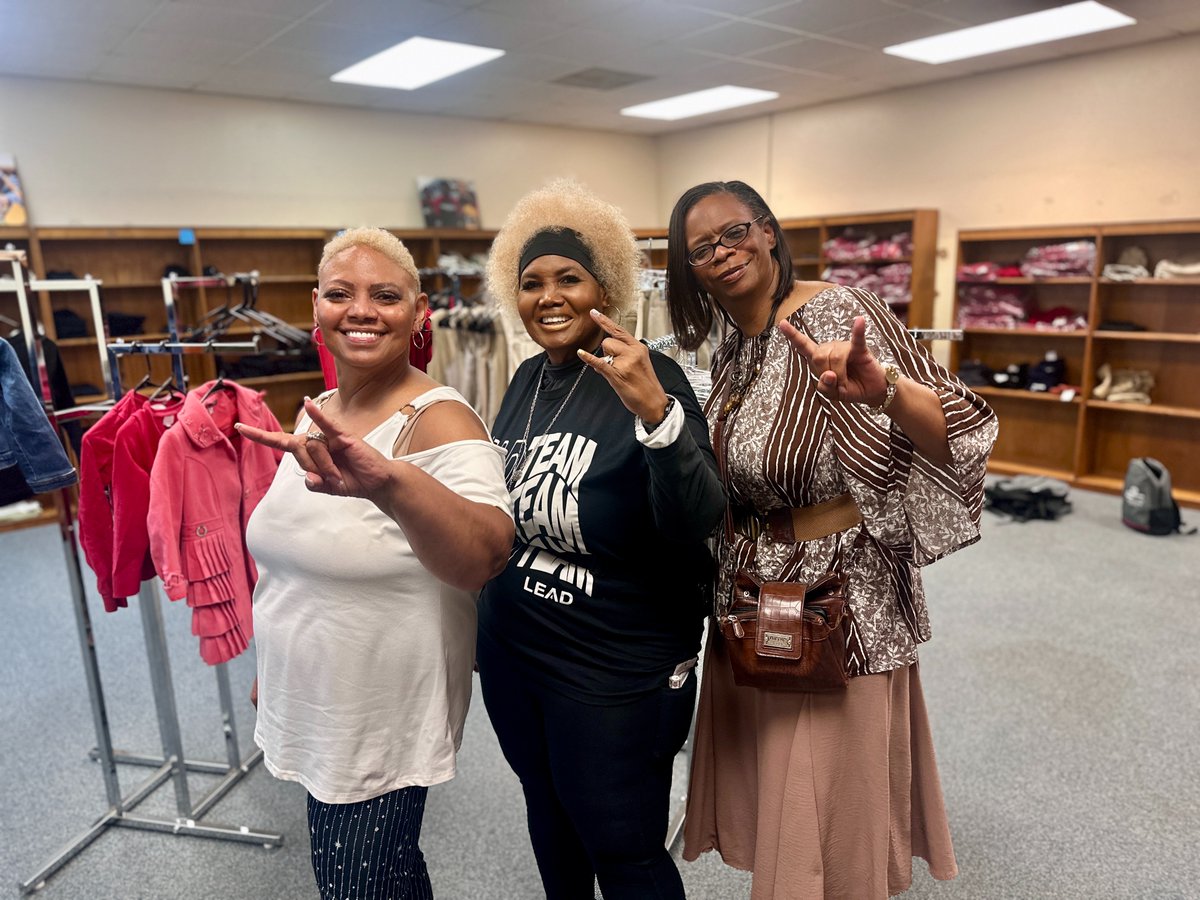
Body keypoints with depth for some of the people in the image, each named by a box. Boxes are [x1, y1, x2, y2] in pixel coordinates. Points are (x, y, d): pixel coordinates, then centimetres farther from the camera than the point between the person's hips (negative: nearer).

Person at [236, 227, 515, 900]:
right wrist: (272, 666, 23)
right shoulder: (317, 415, 3)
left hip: (384, 724, -7)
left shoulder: (439, 420, -20)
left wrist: (389, 481, -56)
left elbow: (484, 557, -39)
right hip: (314, 711, 7)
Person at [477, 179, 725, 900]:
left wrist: (655, 411, -42)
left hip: (617, 673, -6)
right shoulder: (529, 380, 3)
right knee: (549, 814, 25)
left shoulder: (647, 378, -17)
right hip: (511, 653, 7)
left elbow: (700, 522, -29)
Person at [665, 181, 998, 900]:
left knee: (828, 814, 9)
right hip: (750, 601, 7)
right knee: (766, 799, 22)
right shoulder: (730, 343, 6)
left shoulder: (838, 313, -16)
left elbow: (958, 435, -26)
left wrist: (884, 389, -43)